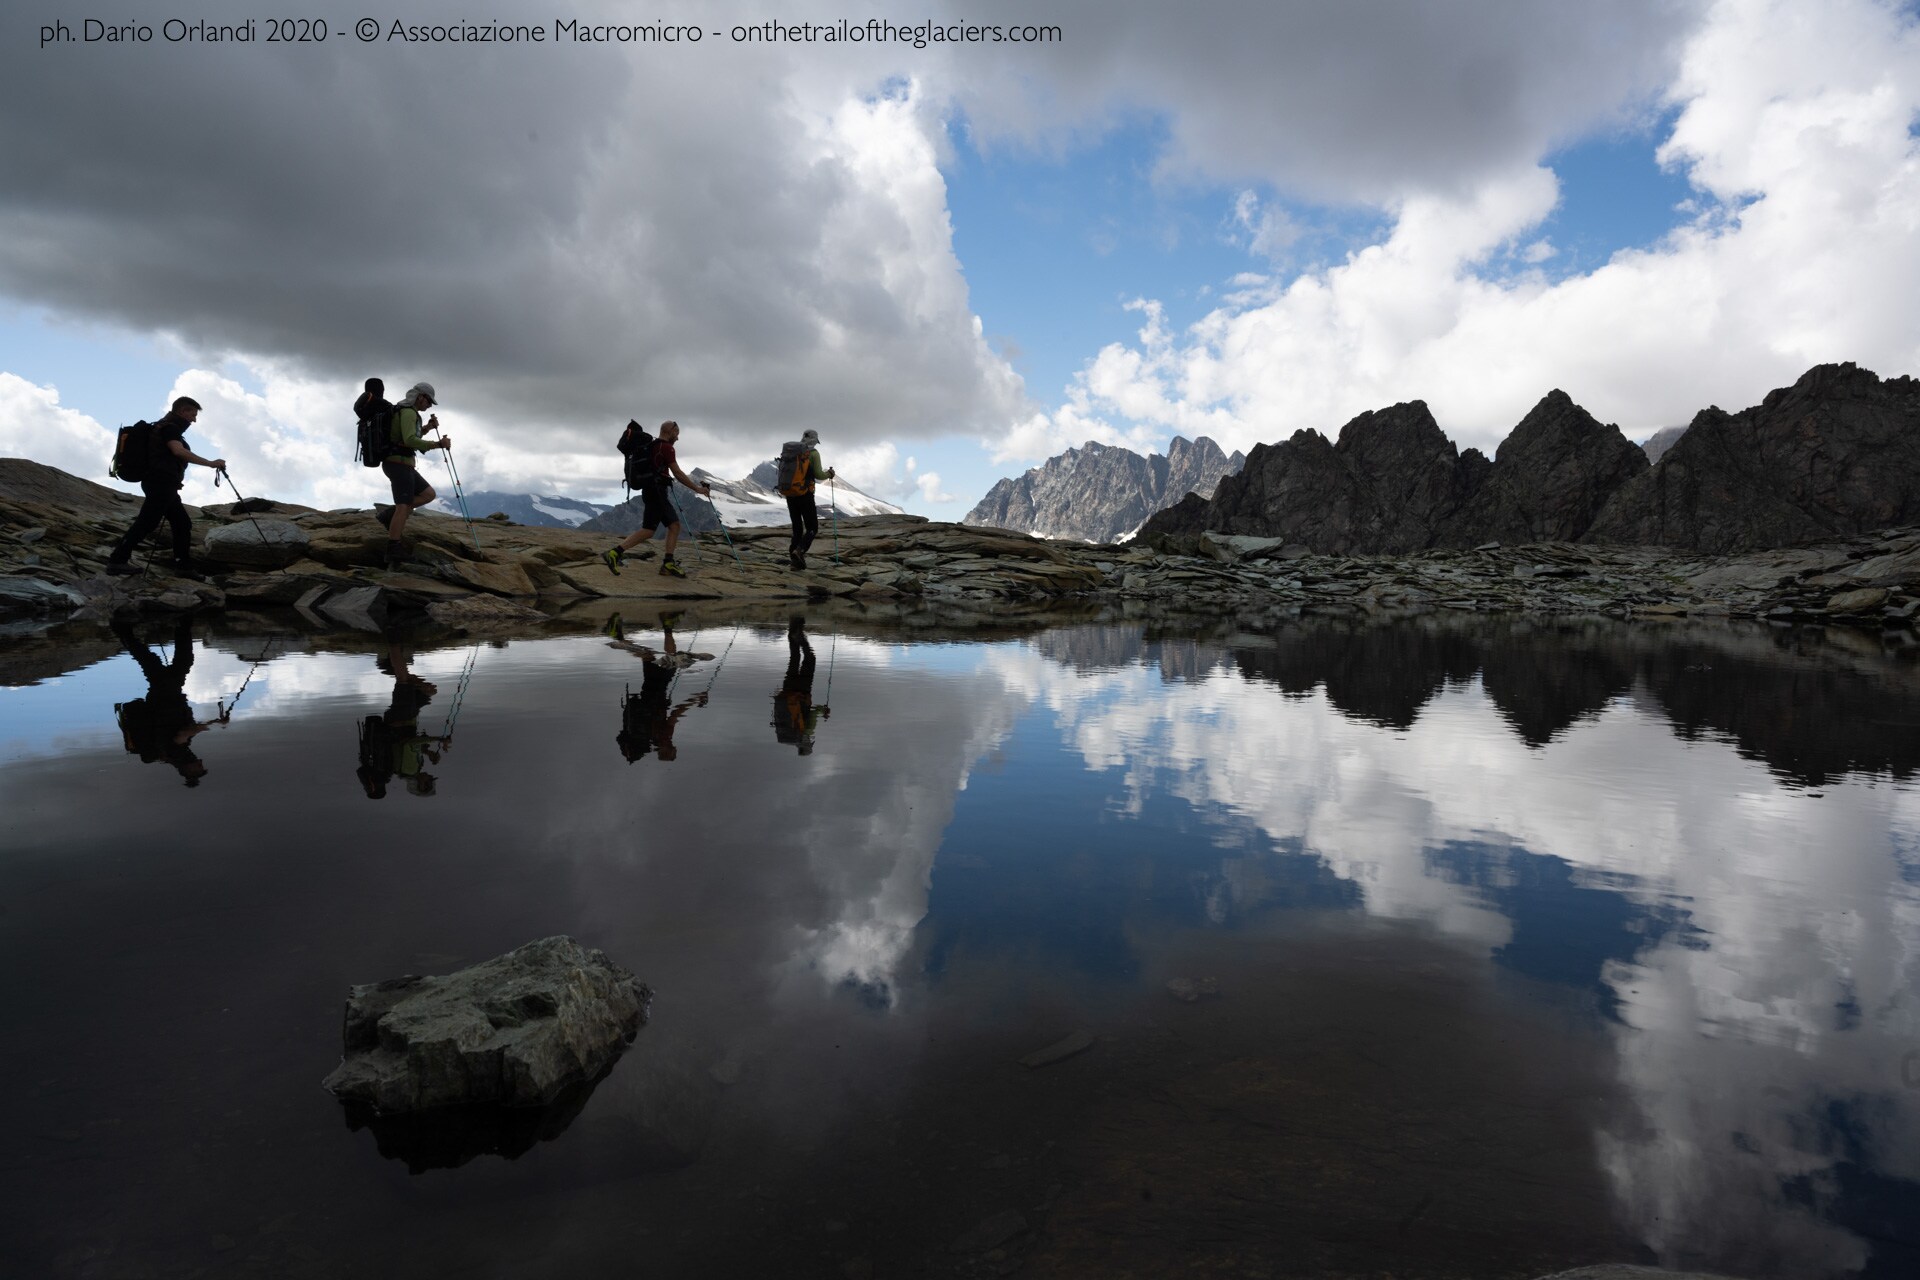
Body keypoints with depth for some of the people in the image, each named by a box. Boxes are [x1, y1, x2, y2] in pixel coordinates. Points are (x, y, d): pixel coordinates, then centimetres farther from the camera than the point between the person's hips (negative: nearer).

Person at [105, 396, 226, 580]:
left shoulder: (167, 427, 23)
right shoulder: (170, 427, -7)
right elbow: (178, 451, -25)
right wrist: (210, 463, -28)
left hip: (163, 485, 10)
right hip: (161, 483, -10)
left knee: (183, 524, 7)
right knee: (146, 523, -13)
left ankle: (183, 566, 5)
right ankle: (117, 559, -12)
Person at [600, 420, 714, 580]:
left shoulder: (652, 446, 18)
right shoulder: (666, 447, -10)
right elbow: (678, 474, -12)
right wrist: (698, 489, -7)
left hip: (657, 493, 10)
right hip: (656, 493, -10)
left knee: (675, 525, 6)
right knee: (648, 530, -11)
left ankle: (668, 563, 1)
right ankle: (615, 553, -15)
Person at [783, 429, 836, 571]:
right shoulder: (813, 453, -4)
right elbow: (818, 474, -10)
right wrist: (829, 474, 11)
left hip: (789, 495, 5)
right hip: (805, 495, -5)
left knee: (797, 529, 14)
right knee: (812, 529, 4)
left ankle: (794, 559, 4)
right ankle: (799, 551, -20)